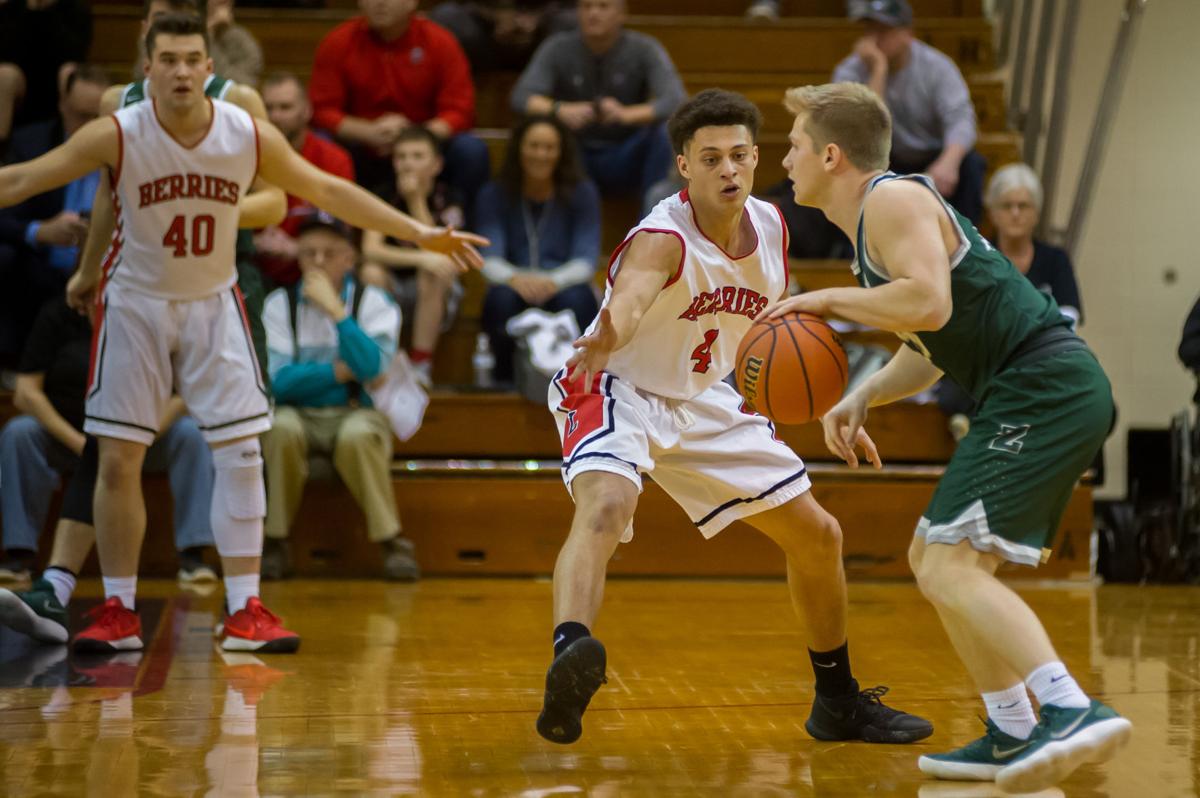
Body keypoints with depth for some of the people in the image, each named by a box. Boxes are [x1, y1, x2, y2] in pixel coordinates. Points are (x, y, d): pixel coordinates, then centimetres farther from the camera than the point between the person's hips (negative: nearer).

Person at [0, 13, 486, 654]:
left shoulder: (251, 137, -13)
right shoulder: (117, 136, -19)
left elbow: (327, 190, -1)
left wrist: (419, 233, -1)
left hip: (213, 305, 2)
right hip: (136, 305, -1)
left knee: (240, 454, -5)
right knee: (118, 461, -2)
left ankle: (244, 613, 1)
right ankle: (118, 614, 10)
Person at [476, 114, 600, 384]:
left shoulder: (582, 192, 0)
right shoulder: (494, 195, 2)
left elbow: (586, 260, -9)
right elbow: (490, 260, -9)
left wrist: (554, 282, -33)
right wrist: (515, 279, -34)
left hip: (564, 290, -1)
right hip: (517, 293, 1)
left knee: (575, 298, -36)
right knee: (502, 296, -35)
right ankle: (505, 380, -20)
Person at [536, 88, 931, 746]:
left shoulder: (770, 225, -7)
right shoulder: (663, 238, -29)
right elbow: (628, 301, -53)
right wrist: (602, 342, -74)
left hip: (703, 401, 7)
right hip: (618, 393, -7)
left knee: (818, 537, 10)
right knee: (605, 506, -39)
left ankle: (839, 702, 28)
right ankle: (570, 656, -59)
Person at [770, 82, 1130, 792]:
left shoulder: (894, 199, -9)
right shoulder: (872, 223, 22)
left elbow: (929, 303, -25)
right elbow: (927, 350, 27)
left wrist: (827, 300, -13)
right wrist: (861, 398, 10)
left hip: (1045, 385, -11)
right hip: (1045, 394, 11)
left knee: (952, 567, -18)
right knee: (935, 558, 17)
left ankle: (1074, 713, -30)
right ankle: (1013, 736, 18)